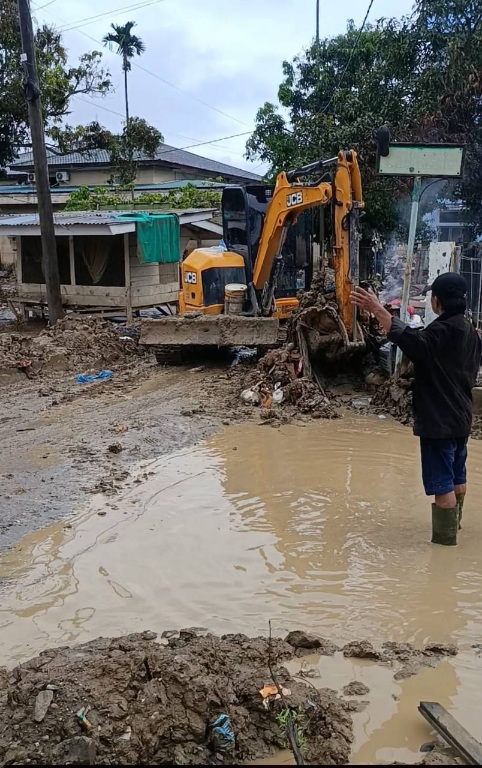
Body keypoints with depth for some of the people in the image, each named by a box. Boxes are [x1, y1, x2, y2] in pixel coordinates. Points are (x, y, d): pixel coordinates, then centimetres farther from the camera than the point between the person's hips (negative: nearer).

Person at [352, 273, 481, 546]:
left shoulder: (441, 332, -20)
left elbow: (411, 340, -38)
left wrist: (378, 310, -43)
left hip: (438, 420, -10)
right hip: (460, 417, 10)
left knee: (442, 481, -2)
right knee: (457, 475, 24)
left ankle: (445, 538, 6)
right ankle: (454, 522, 42)